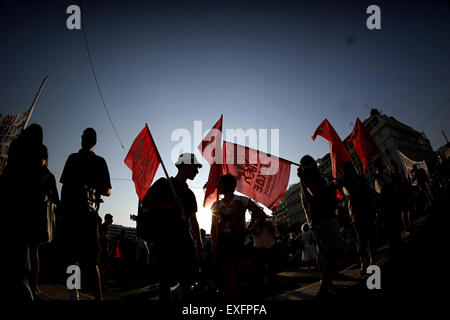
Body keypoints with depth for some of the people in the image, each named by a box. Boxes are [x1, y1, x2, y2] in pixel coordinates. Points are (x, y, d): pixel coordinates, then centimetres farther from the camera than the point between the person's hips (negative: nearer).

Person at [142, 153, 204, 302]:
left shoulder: (189, 194, 22)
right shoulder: (164, 183, 4)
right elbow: (146, 201, -8)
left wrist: (199, 243, 12)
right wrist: (170, 206, -14)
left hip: (184, 239, 6)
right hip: (165, 238, -6)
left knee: (188, 276, 2)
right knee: (165, 278, -3)